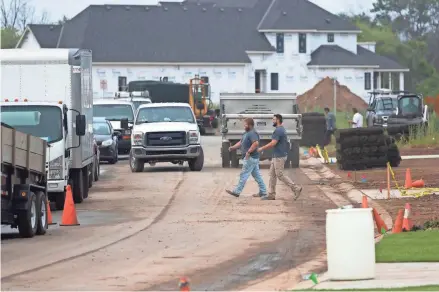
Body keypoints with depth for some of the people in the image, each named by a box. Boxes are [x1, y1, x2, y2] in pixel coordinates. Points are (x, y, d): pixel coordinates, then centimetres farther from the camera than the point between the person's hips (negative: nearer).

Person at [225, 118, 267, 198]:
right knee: (257, 175, 13)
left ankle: (236, 192, -1)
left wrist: (248, 152, -28)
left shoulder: (252, 133, -18)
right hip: (254, 158, 11)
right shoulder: (246, 133, 16)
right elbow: (241, 142, 23)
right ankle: (263, 191, 16)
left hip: (250, 158, -11)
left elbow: (256, 143, -32)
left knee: (244, 175, -5)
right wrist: (233, 147, 9)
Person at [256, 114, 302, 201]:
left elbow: (272, 144, -23)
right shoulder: (282, 130, 14)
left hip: (279, 157, -10)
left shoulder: (278, 131, -19)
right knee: (272, 175, 11)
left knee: (280, 175, -6)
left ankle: (296, 188, -4)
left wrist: (262, 148, -13)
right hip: (277, 156, 10)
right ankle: (271, 194, 13)